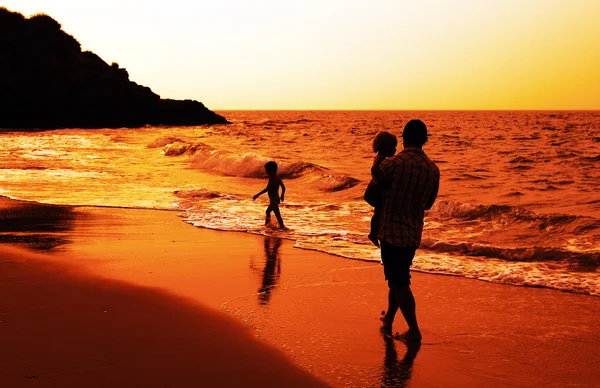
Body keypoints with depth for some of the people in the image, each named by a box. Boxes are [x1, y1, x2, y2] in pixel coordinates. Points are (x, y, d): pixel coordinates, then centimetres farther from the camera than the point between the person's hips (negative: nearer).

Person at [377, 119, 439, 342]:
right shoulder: (433, 170, 0)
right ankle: (388, 318, 35)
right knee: (398, 278, 22)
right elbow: (428, 204, 12)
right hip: (413, 234, 6)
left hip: (391, 232, -6)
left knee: (399, 282, 2)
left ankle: (414, 330, 4)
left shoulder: (392, 164, -18)